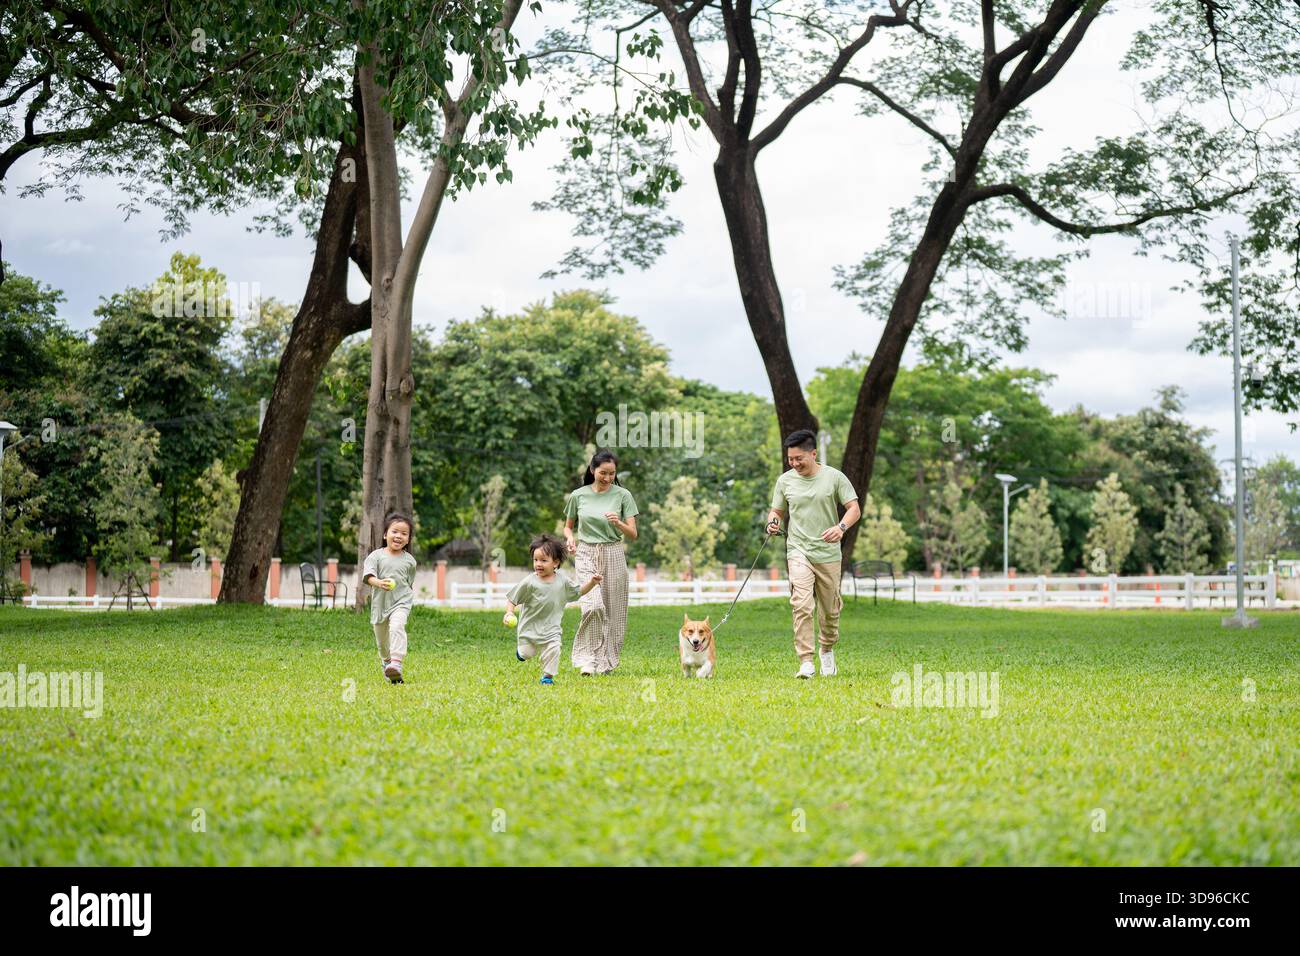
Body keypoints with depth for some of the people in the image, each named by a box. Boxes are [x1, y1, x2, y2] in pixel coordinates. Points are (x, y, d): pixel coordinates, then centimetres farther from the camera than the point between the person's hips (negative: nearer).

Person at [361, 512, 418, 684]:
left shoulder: (409, 560, 3)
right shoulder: (376, 555, -3)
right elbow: (368, 576, -17)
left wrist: (409, 595, 8)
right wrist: (380, 583, -34)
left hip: (401, 601, -2)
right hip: (380, 602, 2)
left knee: (397, 627, -28)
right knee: (381, 637, 15)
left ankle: (396, 663, -37)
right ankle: (386, 661, 43)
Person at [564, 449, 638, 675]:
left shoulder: (623, 495, -2)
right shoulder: (578, 496, 1)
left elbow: (633, 534, -4)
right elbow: (568, 526, 16)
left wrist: (618, 523, -23)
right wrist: (570, 538, -6)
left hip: (613, 556, 1)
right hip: (586, 555, -1)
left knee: (612, 610, 3)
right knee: (593, 605, -20)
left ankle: (606, 661, 16)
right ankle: (588, 659, -13)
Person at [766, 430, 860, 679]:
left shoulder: (834, 477, -2)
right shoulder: (785, 480, 5)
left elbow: (854, 509, -3)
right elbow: (777, 511, 16)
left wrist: (841, 527, -23)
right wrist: (773, 522, -8)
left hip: (828, 554, 0)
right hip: (799, 551, 0)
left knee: (830, 609, 9)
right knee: (801, 606, -17)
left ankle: (827, 651, 36)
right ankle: (806, 663, -18)